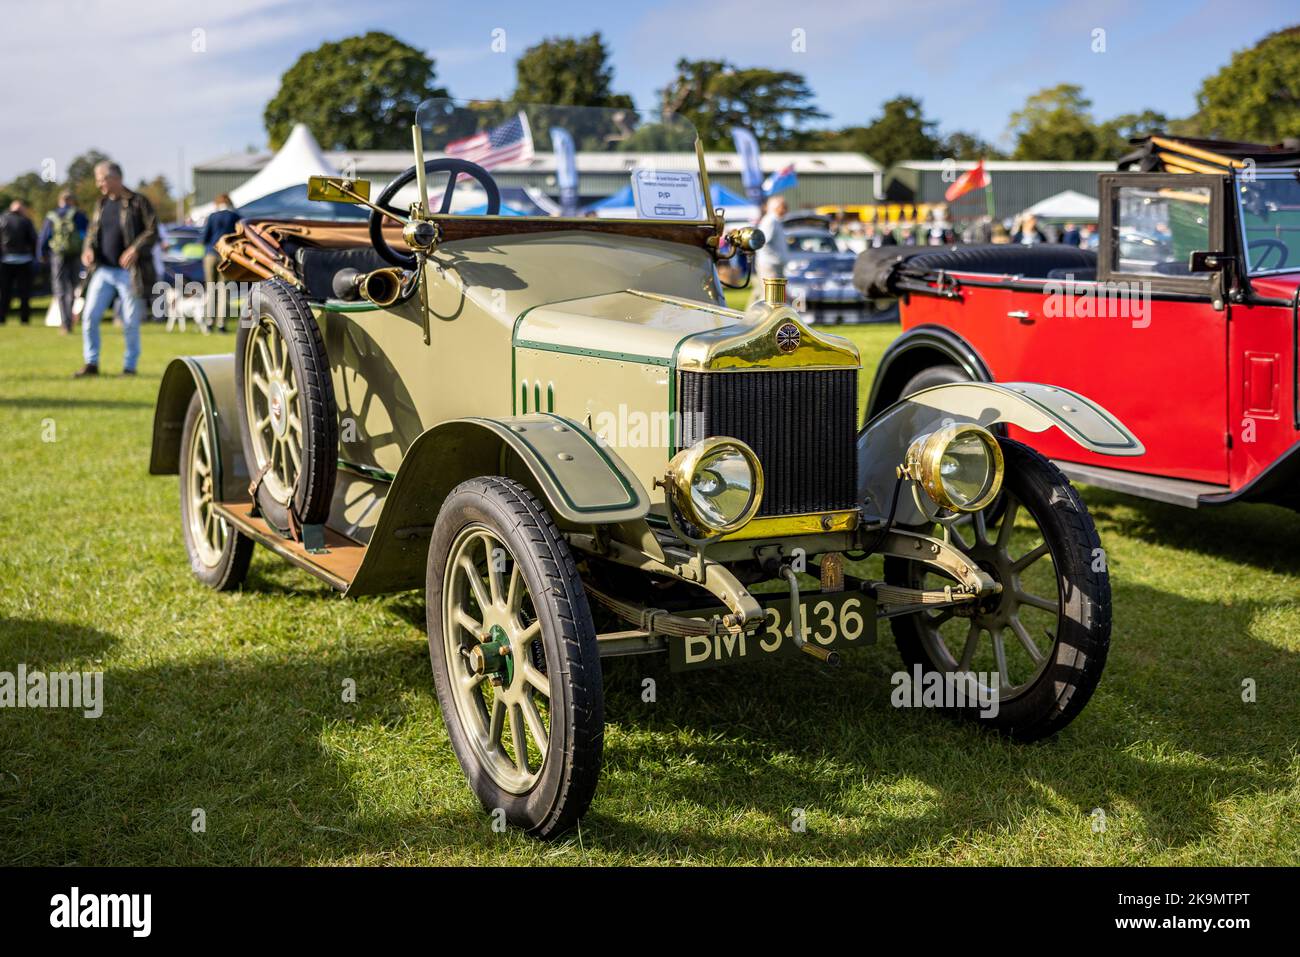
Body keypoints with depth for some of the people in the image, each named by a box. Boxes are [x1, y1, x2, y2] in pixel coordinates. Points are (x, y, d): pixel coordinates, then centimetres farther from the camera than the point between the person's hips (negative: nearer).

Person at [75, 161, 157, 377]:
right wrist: (89, 248, -1)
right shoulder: (101, 204, 13)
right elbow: (93, 230, 19)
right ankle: (91, 363, 8)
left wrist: (136, 248, -23)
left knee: (131, 322, 1)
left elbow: (152, 231, -8)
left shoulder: (138, 202, -4)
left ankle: (130, 366, 14)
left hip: (129, 271, -5)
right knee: (90, 316, -2)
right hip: (103, 270, 5)